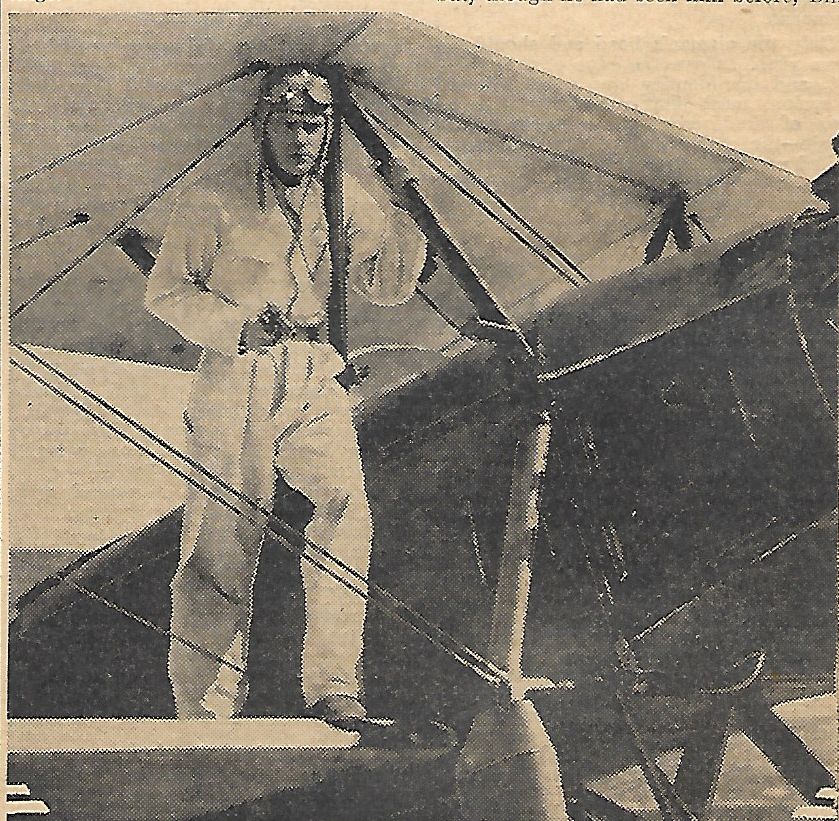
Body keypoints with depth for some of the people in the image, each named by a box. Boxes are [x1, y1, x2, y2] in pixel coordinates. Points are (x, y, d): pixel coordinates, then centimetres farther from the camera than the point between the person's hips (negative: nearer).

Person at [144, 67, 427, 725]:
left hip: (315, 381, 3)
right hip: (236, 382, -3)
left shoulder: (344, 199, 10)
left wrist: (405, 215, -8)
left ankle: (332, 684, -15)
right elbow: (167, 291, 2)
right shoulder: (214, 201, -1)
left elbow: (388, 288, 10)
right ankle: (206, 710, 10)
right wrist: (238, 326, -14)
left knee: (346, 503, -21)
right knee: (221, 541, -3)